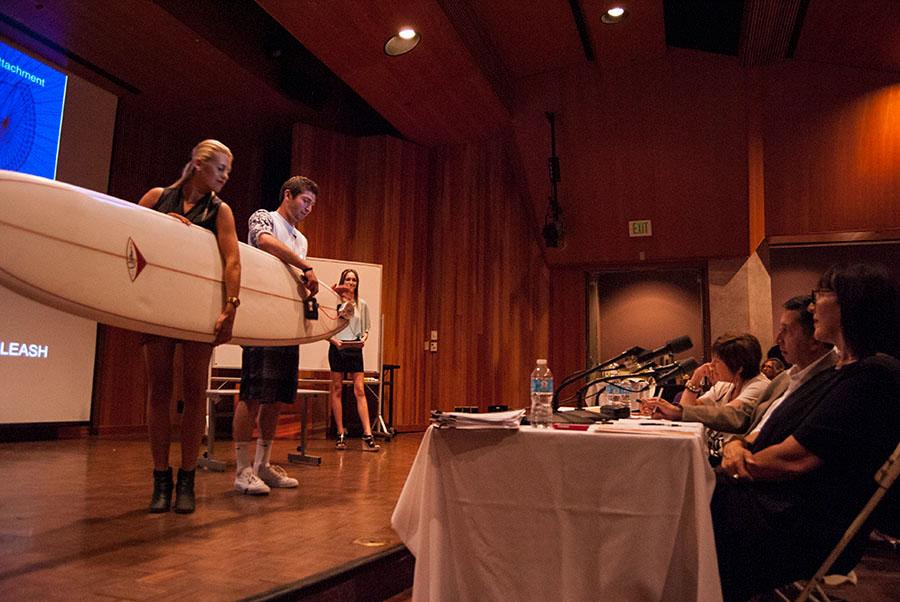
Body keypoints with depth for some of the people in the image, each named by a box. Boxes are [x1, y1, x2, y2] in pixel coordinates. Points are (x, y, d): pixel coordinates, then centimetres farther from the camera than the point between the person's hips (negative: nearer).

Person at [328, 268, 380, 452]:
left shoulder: (362, 304, 9)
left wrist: (363, 338, -5)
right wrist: (333, 340, -15)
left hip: (355, 349, 2)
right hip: (337, 348, -1)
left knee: (360, 390, -4)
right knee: (337, 390, 4)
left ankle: (367, 436, -6)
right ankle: (341, 434, 11)